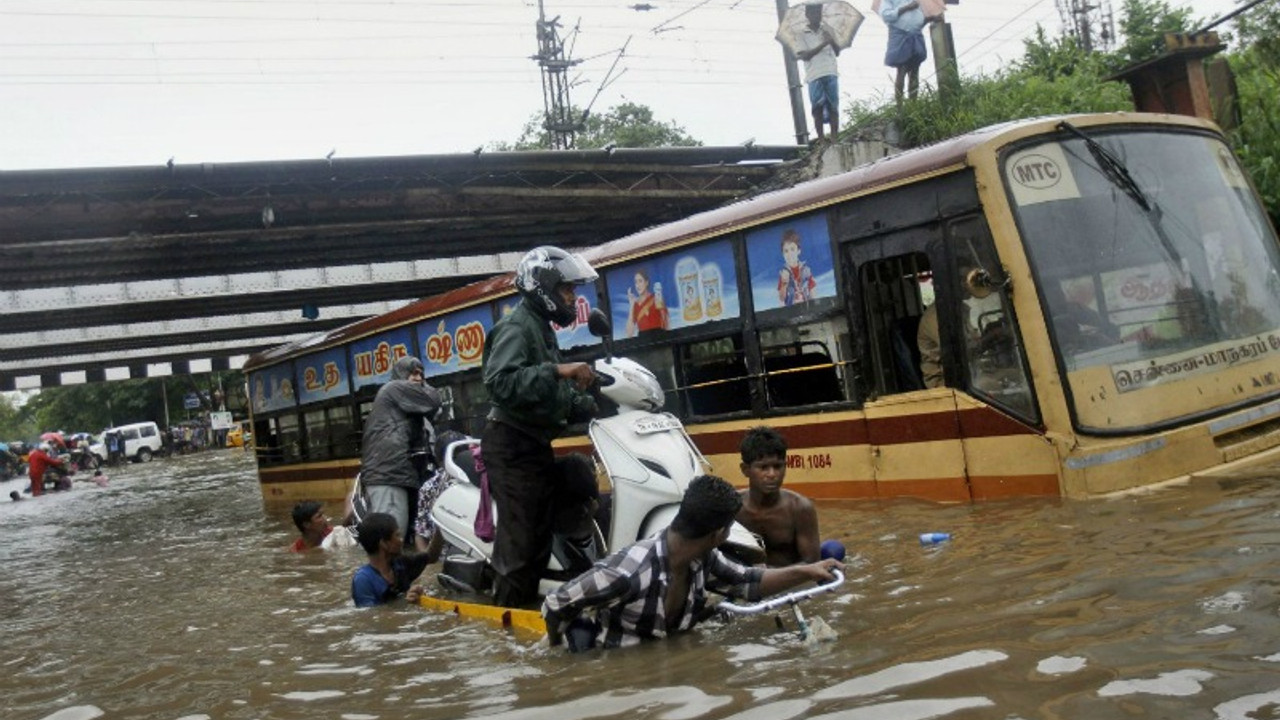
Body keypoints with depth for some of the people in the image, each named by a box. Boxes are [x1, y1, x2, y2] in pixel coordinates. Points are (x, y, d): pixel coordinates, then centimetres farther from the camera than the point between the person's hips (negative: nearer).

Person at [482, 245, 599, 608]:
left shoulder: (542, 330, 19)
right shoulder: (516, 327, -14)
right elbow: (500, 381, -31)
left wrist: (590, 406, 5)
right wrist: (556, 371, -36)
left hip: (534, 445, 11)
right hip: (513, 446, -10)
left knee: (542, 531, 16)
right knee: (520, 537, -9)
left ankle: (530, 605, 27)